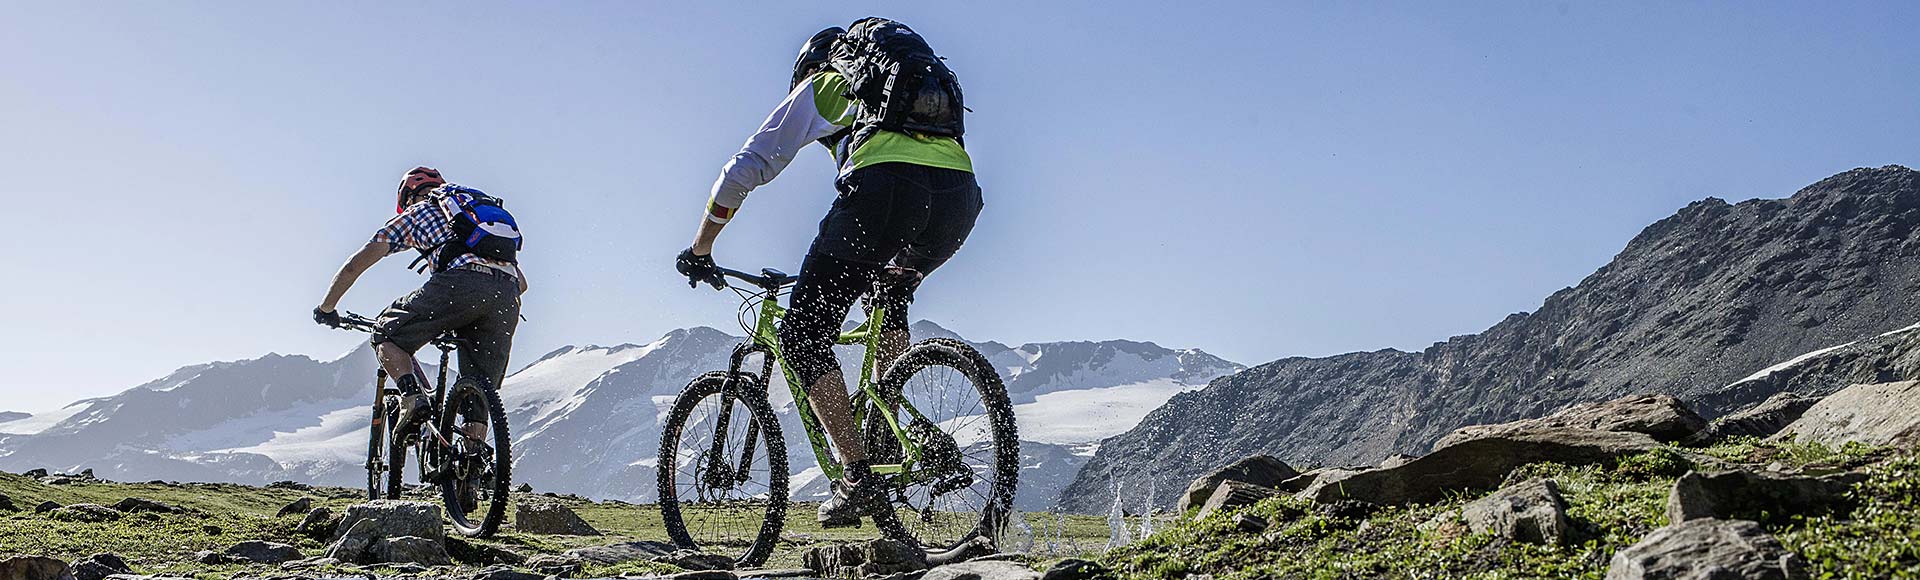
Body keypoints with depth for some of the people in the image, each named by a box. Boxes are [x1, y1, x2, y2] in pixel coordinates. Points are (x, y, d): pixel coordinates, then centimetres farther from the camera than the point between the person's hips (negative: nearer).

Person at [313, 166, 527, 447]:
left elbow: (356, 265, 23)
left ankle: (414, 395, -11)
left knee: (388, 335, 14)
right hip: (508, 294, 4)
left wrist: (326, 308, 37)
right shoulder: (481, 205, 40)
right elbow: (522, 282, 40)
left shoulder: (417, 212, 26)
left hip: (460, 281, -4)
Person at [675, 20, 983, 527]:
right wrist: (898, 265, 59)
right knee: (890, 297, 36)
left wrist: (699, 251, 31)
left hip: (883, 189, -6)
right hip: (960, 192, 6)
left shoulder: (817, 88, 26)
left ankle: (858, 476, -3)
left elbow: (744, 171, 21)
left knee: (804, 338, 6)